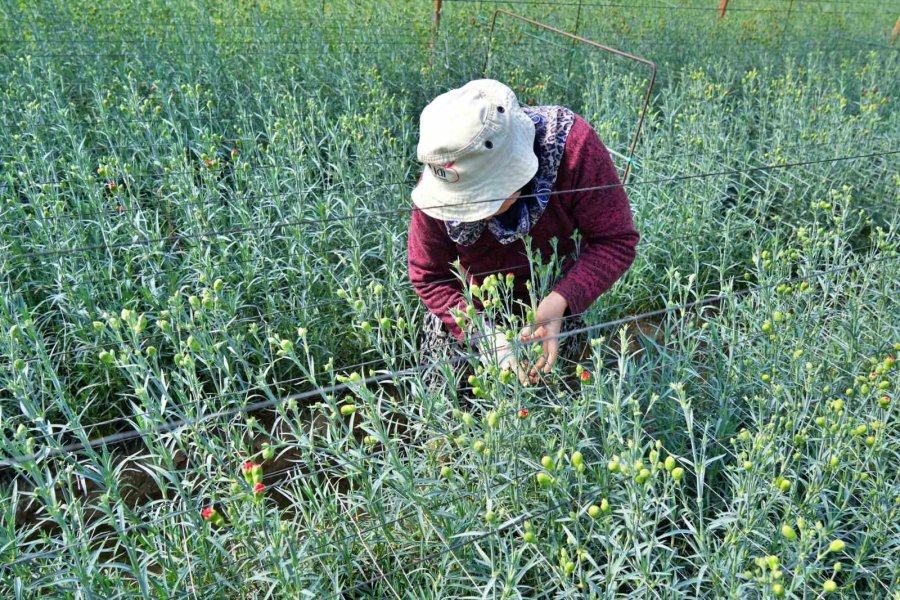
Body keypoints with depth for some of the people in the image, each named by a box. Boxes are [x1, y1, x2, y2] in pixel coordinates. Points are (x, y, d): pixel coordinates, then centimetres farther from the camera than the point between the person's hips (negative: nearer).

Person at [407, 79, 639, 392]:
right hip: (468, 311, 1)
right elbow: (429, 278, -19)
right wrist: (481, 334, -34)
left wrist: (561, 301, -42)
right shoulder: (438, 186, -31)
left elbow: (616, 241, -27)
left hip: (550, 309, 0)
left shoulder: (570, 143, -36)